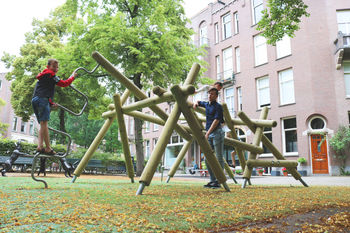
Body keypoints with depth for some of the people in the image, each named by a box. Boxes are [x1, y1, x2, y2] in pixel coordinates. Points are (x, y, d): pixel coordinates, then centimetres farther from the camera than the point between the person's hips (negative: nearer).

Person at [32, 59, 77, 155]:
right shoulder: (50, 74, 3)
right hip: (42, 100, -10)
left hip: (35, 100, 10)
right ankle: (48, 148, -16)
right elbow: (64, 83, -3)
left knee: (42, 124, 8)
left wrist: (51, 103, 28)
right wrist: (73, 76, 11)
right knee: (44, 123, -14)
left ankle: (40, 146, -5)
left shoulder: (43, 77, 33)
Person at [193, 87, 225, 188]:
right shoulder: (206, 104, 17)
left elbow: (216, 120, -15)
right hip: (209, 135, 8)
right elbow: (198, 102, 37)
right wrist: (196, 103, 11)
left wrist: (208, 133, -22)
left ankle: (218, 181, -3)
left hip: (217, 133, -8)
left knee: (219, 158, -5)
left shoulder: (218, 106, -6)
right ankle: (213, 180, 11)